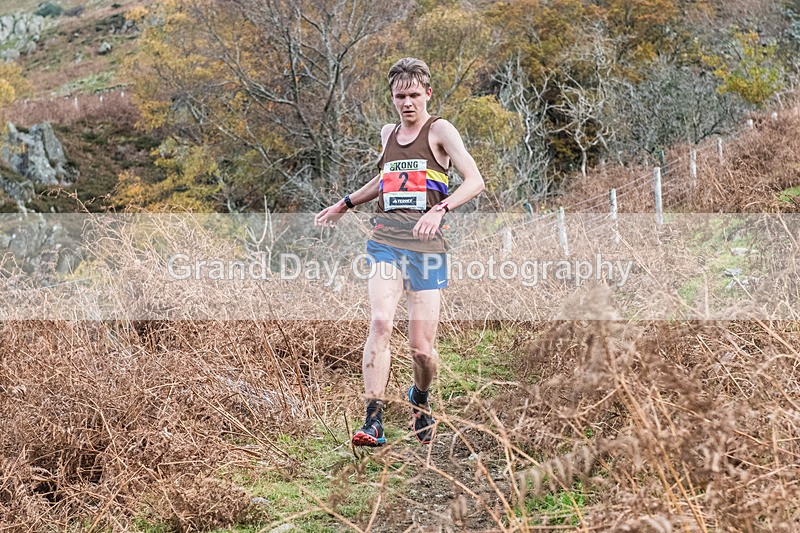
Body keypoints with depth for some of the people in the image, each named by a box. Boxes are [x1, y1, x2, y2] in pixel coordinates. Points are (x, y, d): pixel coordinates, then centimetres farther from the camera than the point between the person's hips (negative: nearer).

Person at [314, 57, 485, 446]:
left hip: (427, 245, -3)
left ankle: (420, 399, 31)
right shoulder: (388, 133, 18)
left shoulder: (439, 130, 2)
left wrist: (440, 209, -25)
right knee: (380, 323, -21)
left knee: (421, 348, -3)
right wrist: (344, 205, 40)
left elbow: (475, 181, -10)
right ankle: (373, 422, -21)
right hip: (386, 240, 3)